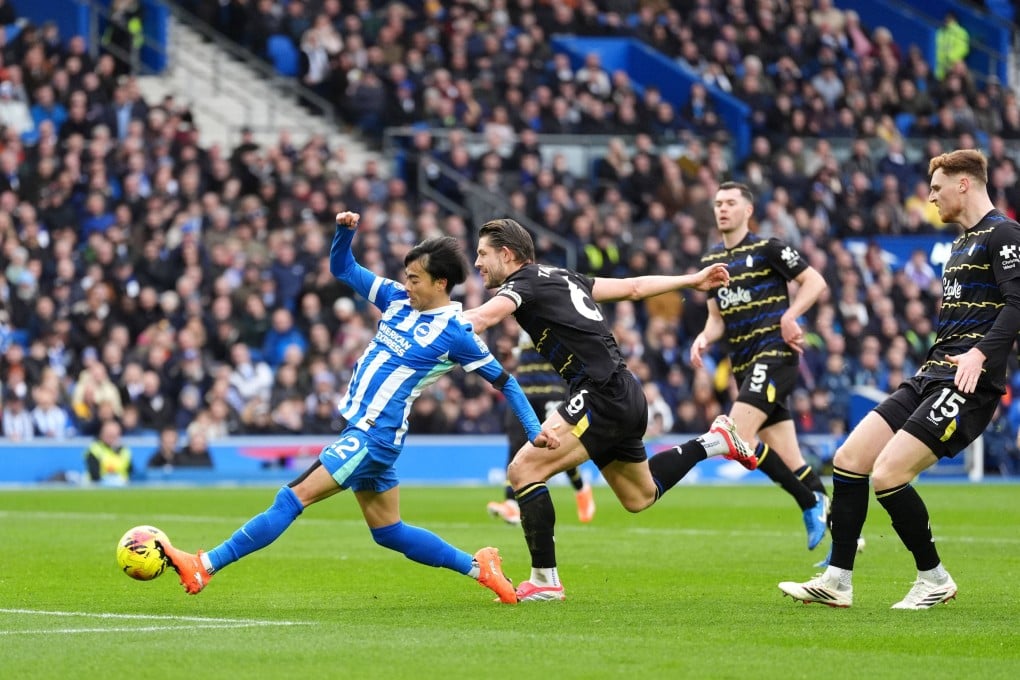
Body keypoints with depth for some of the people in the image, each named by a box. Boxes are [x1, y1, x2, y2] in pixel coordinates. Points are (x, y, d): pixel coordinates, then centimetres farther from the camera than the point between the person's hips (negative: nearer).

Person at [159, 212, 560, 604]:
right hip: (358, 428, 9)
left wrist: (535, 430, -5)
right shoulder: (396, 299, 8)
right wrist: (345, 231, -6)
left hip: (375, 436, -9)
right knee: (389, 532, 15)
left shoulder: (455, 333, -10)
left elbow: (504, 381, -1)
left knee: (295, 497, -13)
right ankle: (478, 567, 23)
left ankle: (204, 567, -17)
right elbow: (343, 269, 13)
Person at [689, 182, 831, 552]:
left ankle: (812, 506, -9)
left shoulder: (767, 248, -4)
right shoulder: (711, 259, 16)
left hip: (774, 353, -7)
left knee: (738, 437, -21)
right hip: (745, 365, 7)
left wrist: (788, 317, -18)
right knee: (790, 462, 5)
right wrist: (704, 339, 0)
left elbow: (815, 282, -5)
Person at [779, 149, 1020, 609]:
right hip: (932, 376, 10)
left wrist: (981, 353, -31)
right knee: (849, 459, 1)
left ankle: (934, 580, -1)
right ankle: (836, 582, 6)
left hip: (967, 383, -10)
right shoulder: (963, 242, 22)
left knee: (888, 474, -18)